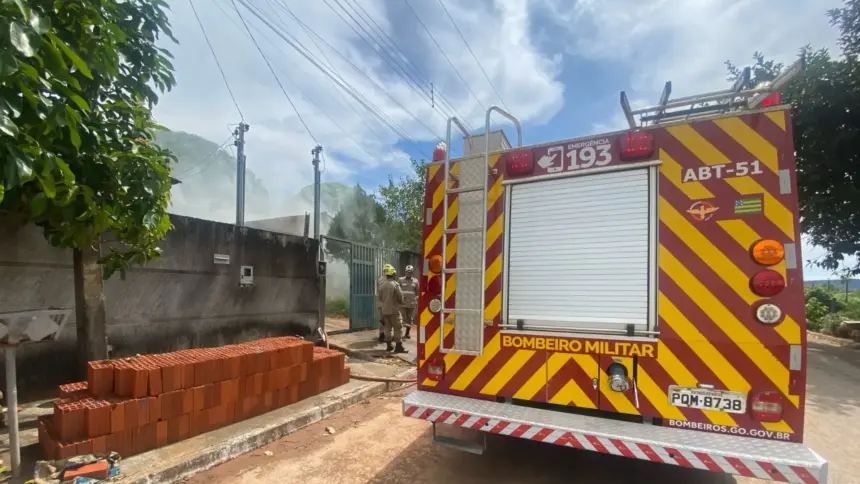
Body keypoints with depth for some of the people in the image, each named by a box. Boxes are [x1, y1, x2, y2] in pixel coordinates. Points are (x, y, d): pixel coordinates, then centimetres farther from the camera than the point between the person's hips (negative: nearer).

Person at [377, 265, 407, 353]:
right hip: (394, 310, -6)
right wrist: (401, 302, 7)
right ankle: (398, 346, -2)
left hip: (385, 310, 6)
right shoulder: (395, 284, -15)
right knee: (397, 328, -1)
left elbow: (380, 297, 12)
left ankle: (389, 345, 18)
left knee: (388, 327, 13)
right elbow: (400, 296, -14)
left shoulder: (382, 285, 4)